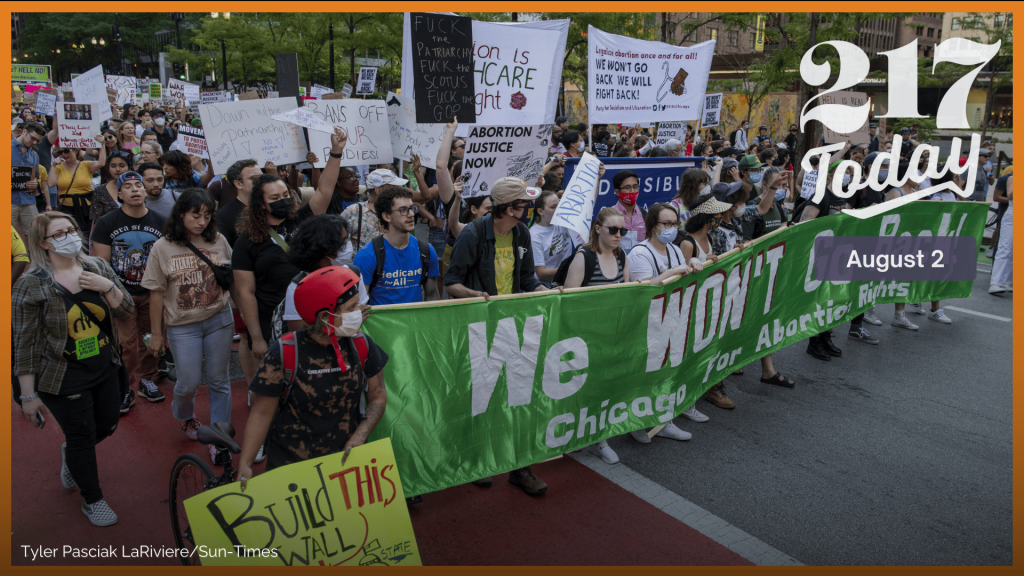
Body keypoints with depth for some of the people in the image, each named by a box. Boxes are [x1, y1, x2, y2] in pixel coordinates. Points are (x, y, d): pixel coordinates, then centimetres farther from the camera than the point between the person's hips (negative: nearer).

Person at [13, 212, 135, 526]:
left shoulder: (97, 267, -1)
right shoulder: (31, 285, -15)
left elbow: (127, 311, 0)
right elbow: (25, 344, -12)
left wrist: (107, 287, -19)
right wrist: (28, 395, -10)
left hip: (105, 370, 5)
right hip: (64, 380, -5)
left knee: (107, 427, 19)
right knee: (82, 437, 7)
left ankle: (70, 454, 54)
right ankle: (92, 500, 31)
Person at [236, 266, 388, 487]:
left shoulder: (361, 345, -4)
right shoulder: (283, 356, -14)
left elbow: (378, 396, 4)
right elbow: (262, 413, -8)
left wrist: (359, 437, -11)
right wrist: (245, 465, -16)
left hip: (347, 458, 3)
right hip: (290, 464, -2)